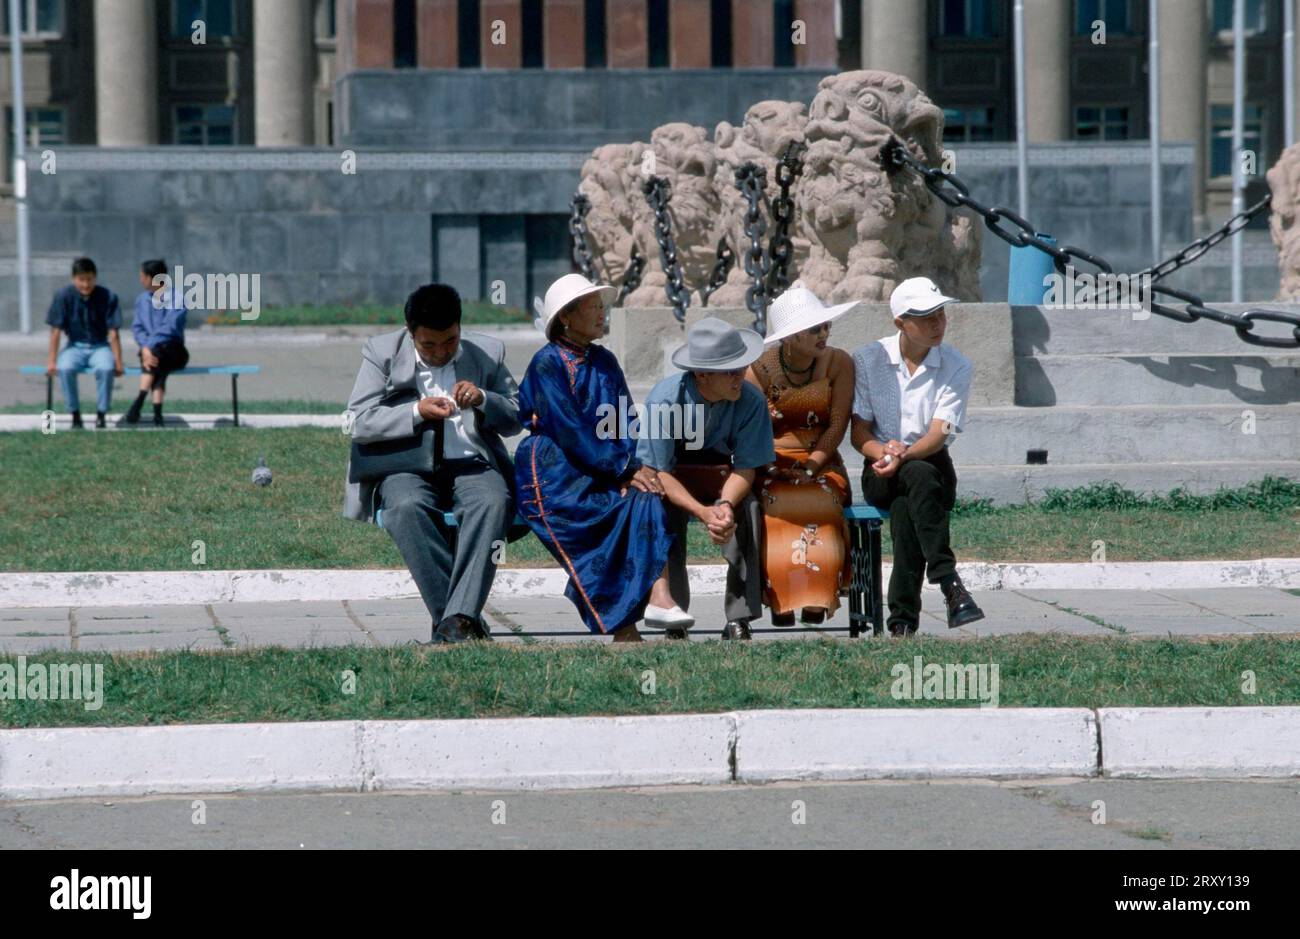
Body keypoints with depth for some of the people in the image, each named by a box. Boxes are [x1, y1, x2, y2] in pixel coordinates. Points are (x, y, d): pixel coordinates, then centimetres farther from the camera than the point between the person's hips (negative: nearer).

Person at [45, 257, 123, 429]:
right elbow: (56, 330, -6)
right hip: (75, 346, 1)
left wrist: (118, 363, -13)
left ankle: (101, 414, -17)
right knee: (65, 368, -33)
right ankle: (75, 415, -17)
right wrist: (52, 362, -7)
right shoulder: (64, 296, -10)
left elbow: (113, 333, -10)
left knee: (106, 368, -35)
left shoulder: (108, 297, -11)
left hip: (100, 346, -1)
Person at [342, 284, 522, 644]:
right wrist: (417, 412, -14)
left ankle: (457, 619, -43)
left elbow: (516, 419, 15)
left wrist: (483, 399, -6)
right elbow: (359, 423, 0)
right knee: (407, 507, -37)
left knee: (493, 502, -35)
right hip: (407, 468, -1)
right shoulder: (382, 353, 9)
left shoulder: (487, 353, 15)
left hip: (471, 465, 1)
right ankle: (450, 614, -36)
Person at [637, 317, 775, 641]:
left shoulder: (750, 401, -18)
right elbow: (659, 471, -20)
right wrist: (703, 512, -36)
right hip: (671, 483, -2)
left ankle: (738, 622, -26)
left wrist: (726, 505, -38)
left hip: (724, 483, 2)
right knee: (664, 516, -35)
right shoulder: (665, 398, -23)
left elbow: (746, 467, -15)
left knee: (750, 509, -31)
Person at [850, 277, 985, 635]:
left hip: (933, 465, 0)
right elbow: (859, 433, 0)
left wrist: (904, 454, -32)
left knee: (905, 509, -35)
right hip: (880, 475, 0)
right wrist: (883, 451, -23)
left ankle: (903, 622, -39)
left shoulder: (956, 367, 0)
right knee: (920, 477, -37)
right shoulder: (868, 360, 2)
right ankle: (950, 583, -46)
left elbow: (940, 434, -11)